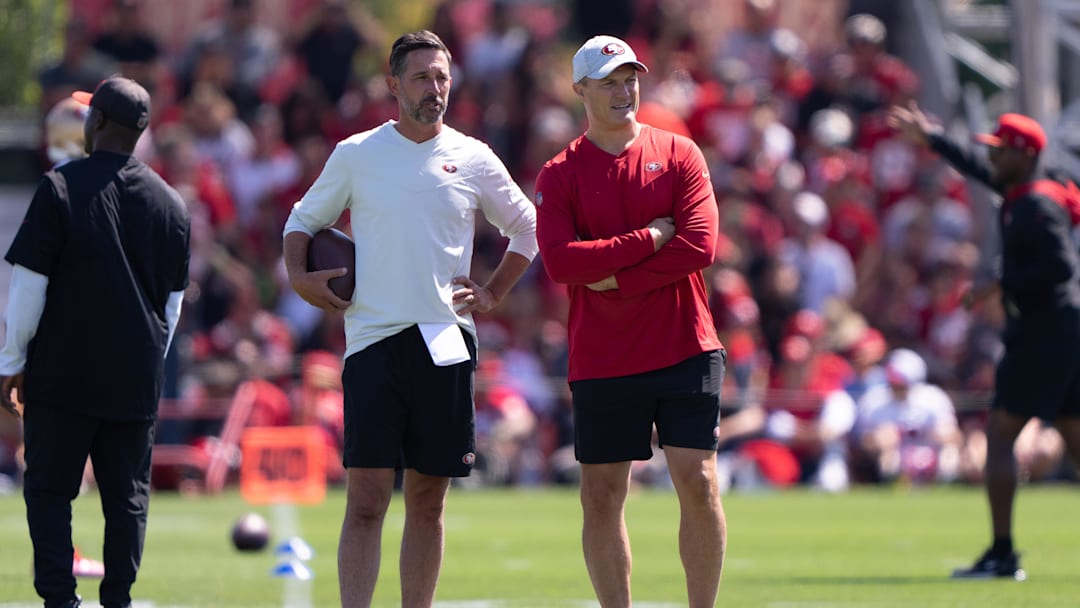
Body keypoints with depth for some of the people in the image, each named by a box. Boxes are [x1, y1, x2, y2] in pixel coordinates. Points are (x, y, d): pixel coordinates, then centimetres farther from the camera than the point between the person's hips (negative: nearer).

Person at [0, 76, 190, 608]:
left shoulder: (60, 187, -7)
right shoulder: (170, 203, 7)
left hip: (63, 372, -4)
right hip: (136, 380, 4)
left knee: (48, 490, 1)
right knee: (127, 496, 8)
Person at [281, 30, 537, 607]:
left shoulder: (473, 159, 7)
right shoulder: (355, 155, 5)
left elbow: (527, 227, 21)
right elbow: (303, 220, 17)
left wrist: (493, 293, 11)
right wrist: (299, 275, 0)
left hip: (445, 343, 2)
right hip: (372, 342, -2)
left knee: (428, 503, 6)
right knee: (365, 499, -10)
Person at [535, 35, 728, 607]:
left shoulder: (679, 154, 4)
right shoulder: (560, 174, 2)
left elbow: (700, 246, -7)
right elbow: (559, 261, -12)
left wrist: (617, 279, -11)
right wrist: (650, 239, -12)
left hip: (684, 348, 0)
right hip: (602, 361, 0)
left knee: (698, 485, -5)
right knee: (601, 498, 1)